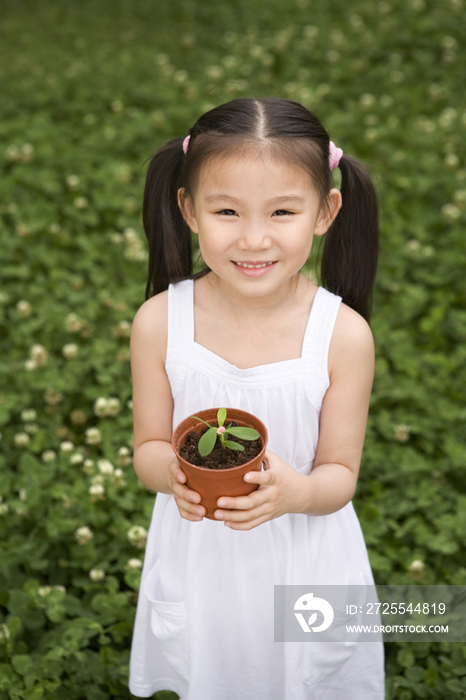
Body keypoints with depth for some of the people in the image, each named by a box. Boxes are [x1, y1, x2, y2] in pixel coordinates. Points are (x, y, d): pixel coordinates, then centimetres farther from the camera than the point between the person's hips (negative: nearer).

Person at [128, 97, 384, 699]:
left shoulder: (343, 334, -21)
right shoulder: (160, 322, -18)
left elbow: (340, 474, -12)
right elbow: (147, 447, -6)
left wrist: (295, 492, -34)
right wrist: (173, 472, -29)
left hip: (304, 565, -1)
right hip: (198, 560, 1)